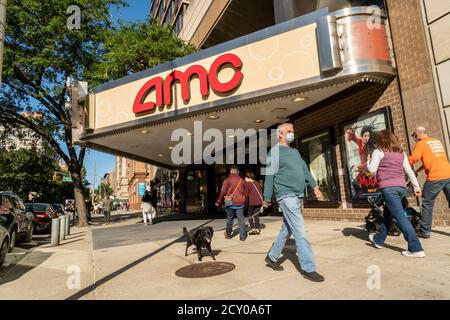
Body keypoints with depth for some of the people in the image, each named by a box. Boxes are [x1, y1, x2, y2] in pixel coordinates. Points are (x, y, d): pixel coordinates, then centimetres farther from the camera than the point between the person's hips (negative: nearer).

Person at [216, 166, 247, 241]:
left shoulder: (227, 180, -5)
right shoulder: (241, 180, 4)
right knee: (241, 219, 7)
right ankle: (242, 236, 6)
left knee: (229, 218, 13)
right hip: (240, 202, 1)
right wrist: (244, 201, 17)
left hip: (230, 202, -1)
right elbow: (244, 192, 7)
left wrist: (219, 202, 0)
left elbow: (223, 192, -9)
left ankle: (228, 234, 23)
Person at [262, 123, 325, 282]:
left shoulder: (295, 151, 19)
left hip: (298, 196, 8)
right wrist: (267, 198, -9)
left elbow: (305, 169, 21)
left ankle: (272, 257, 29)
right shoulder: (275, 152, -5)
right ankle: (308, 268, 2)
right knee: (300, 232, -8)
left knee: (287, 229, 14)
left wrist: (314, 185, 10)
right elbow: (269, 176, -8)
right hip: (286, 196, -8)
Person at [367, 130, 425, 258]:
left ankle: (416, 249, -10)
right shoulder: (401, 152, 16)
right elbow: (409, 171, 13)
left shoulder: (378, 152, -2)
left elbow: (372, 170, -6)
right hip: (401, 187, 7)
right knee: (387, 214, 19)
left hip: (388, 187, -7)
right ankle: (379, 240, 33)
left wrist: (368, 162, 14)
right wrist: (417, 187, 16)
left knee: (400, 217, -7)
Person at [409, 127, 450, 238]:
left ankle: (424, 231, 6)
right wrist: (418, 170, 24)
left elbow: (412, 160, -14)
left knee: (427, 204, 3)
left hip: (435, 177, -7)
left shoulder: (421, 144, -3)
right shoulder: (437, 141, 20)